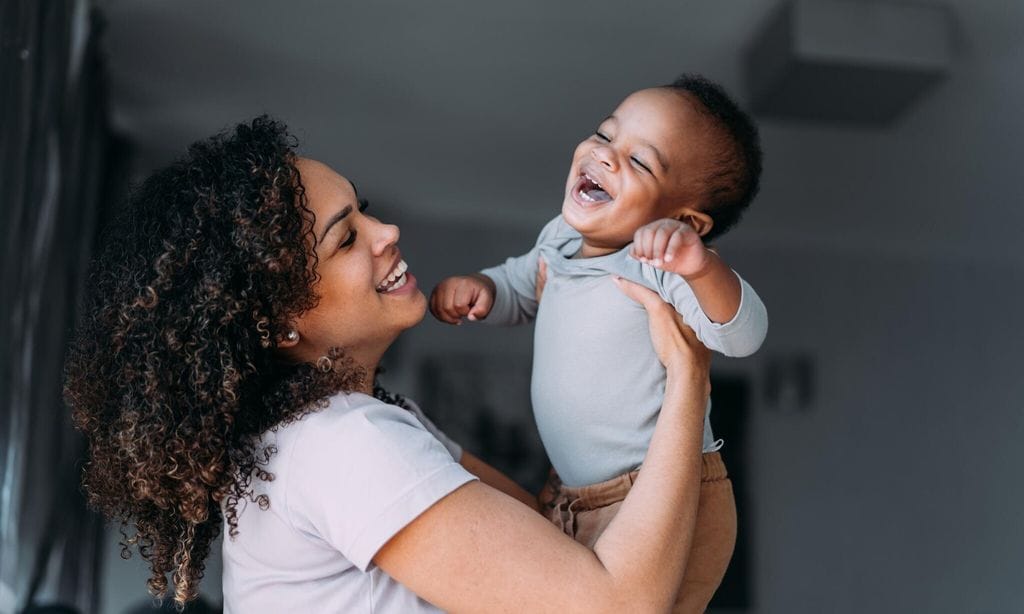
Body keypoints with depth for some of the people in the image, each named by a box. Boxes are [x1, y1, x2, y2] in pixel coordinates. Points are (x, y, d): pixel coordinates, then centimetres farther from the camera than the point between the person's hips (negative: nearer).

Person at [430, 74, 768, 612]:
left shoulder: (662, 266, -24)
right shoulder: (561, 238, 0)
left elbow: (742, 335, -38)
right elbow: (519, 290, 20)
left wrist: (702, 267, -56)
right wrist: (477, 286, -2)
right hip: (569, 497, 8)